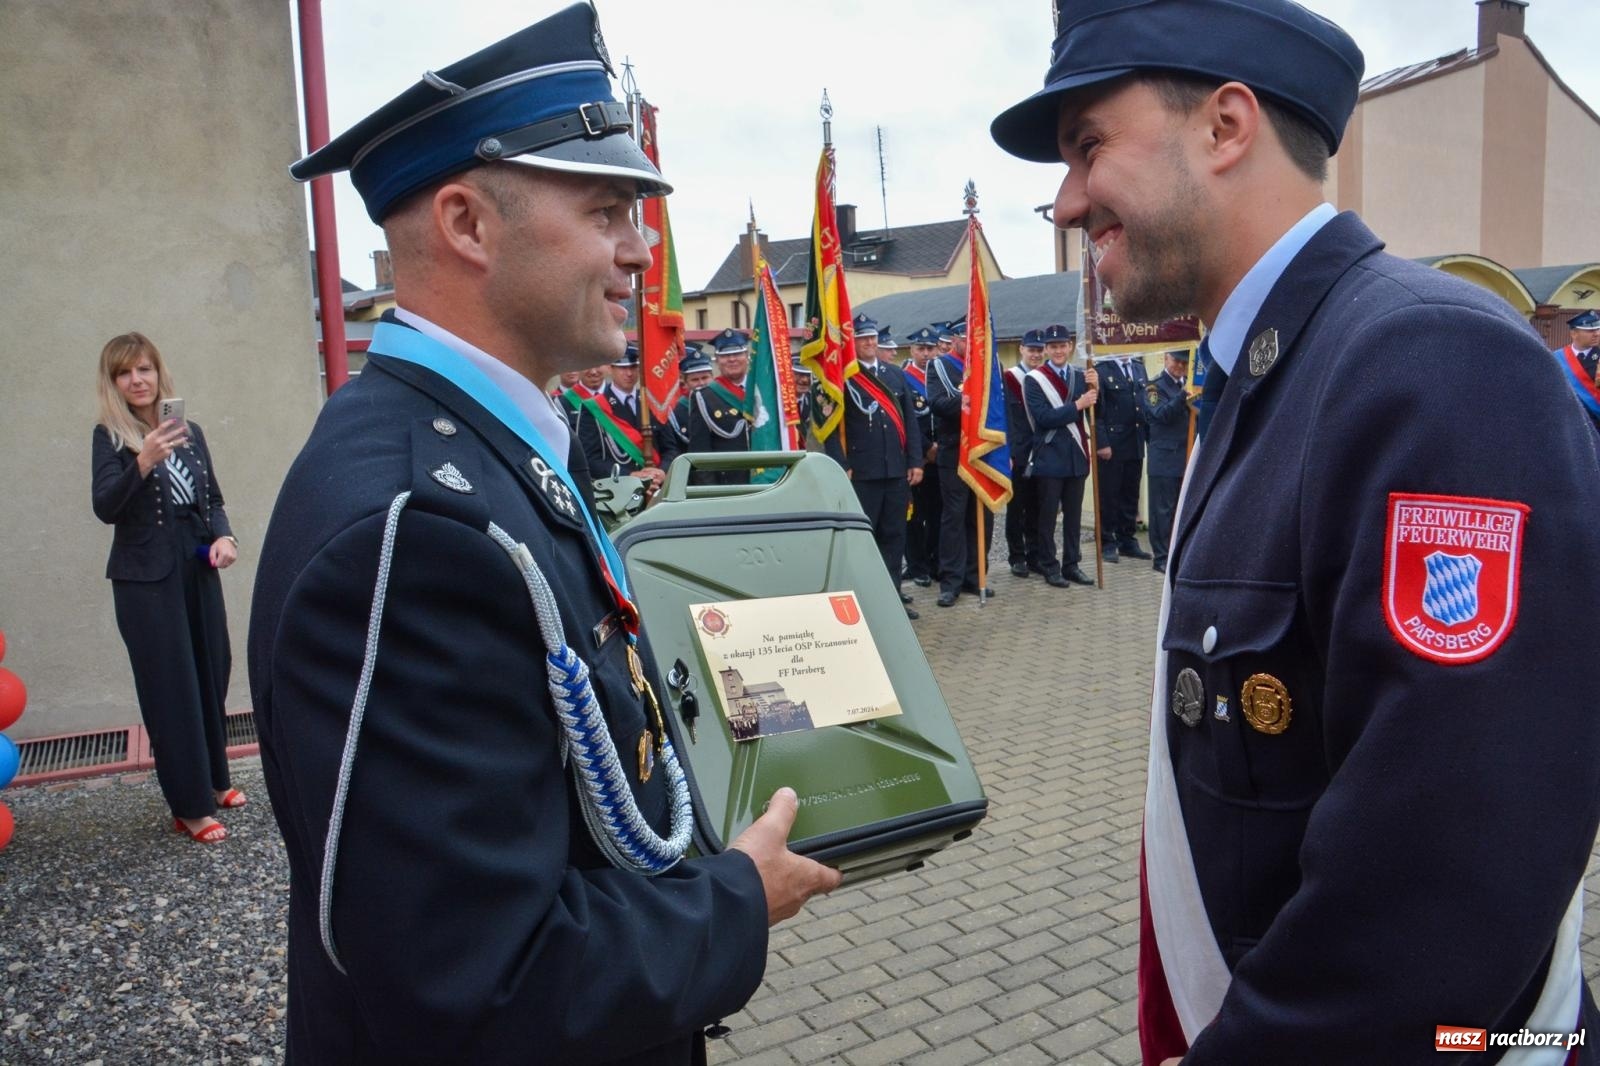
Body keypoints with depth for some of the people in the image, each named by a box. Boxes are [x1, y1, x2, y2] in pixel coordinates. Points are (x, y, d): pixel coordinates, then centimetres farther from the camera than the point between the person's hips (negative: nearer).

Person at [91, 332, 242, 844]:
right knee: (171, 688, -2)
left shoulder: (189, 431, 10)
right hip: (147, 579, -4)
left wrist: (223, 536, -4)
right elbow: (104, 508, -16)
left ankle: (213, 781, 28)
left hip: (198, 571, 5)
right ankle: (190, 807, 7)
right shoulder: (110, 435, -4)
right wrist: (143, 462, -31)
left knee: (212, 676, 10)